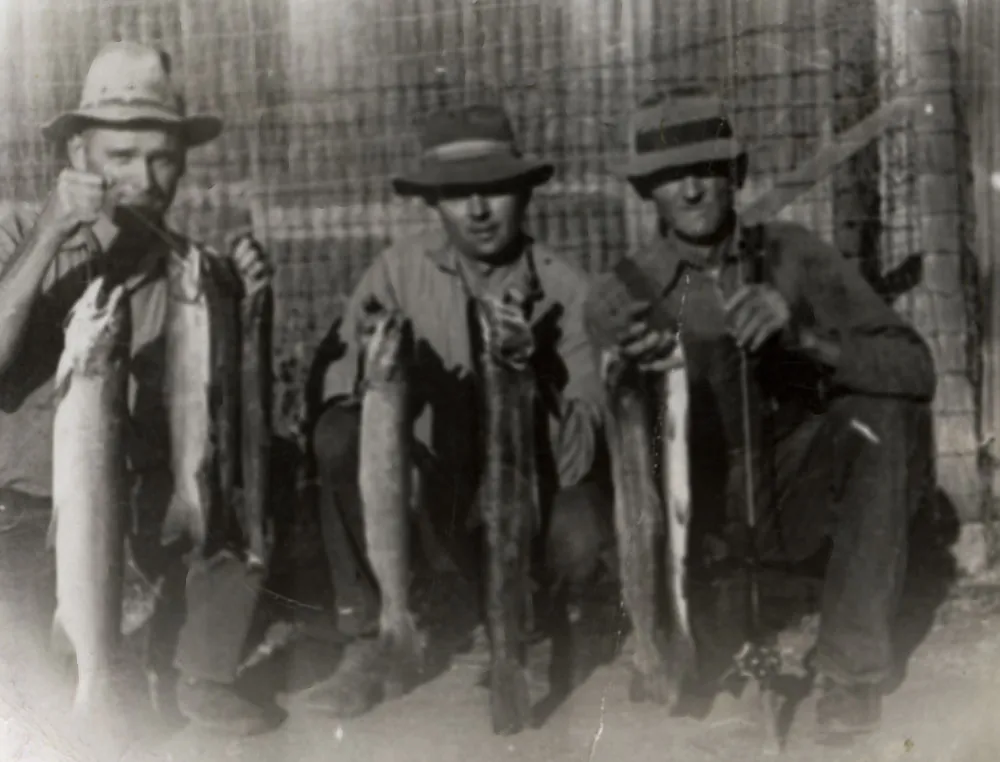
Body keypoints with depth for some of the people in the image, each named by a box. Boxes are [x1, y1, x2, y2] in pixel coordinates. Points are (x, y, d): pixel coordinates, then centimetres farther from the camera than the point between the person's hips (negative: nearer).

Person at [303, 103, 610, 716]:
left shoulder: (563, 288, -10)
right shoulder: (401, 270, -7)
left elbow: (578, 455, -17)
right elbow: (337, 390, -12)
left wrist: (533, 364, -33)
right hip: (429, 479, 1)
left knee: (581, 543, -31)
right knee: (340, 436, -26)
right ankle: (367, 643, -13)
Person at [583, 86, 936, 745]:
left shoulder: (793, 255, -5)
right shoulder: (621, 298, -4)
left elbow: (915, 369, -15)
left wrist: (801, 334, -32)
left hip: (801, 499, 1)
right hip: (701, 515, 0)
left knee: (887, 411, -27)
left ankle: (853, 668, -19)